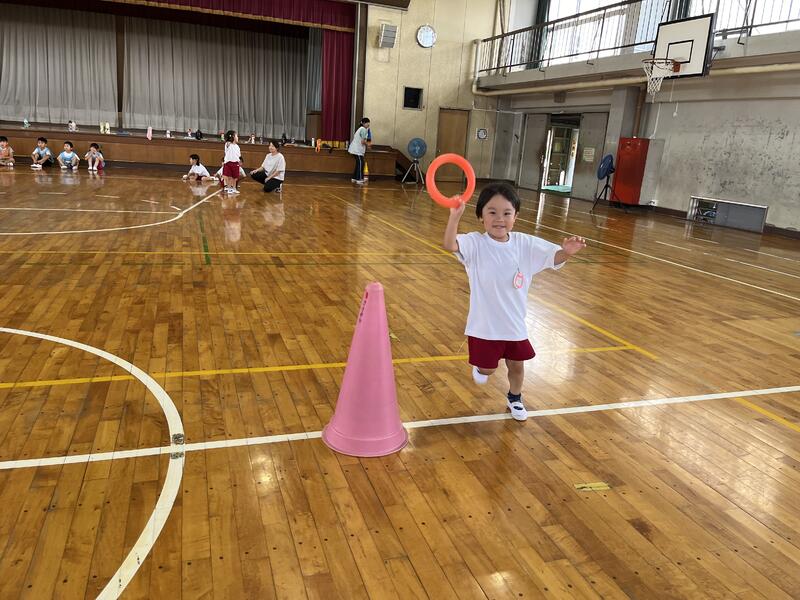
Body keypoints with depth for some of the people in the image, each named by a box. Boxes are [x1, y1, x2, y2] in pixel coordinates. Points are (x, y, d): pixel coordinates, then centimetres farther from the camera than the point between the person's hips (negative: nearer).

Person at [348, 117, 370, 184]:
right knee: (360, 163, -10)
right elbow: (363, 141, -22)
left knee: (358, 163, 14)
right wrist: (367, 144, -3)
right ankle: (359, 179, -11)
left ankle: (354, 178, 17)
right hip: (358, 150, -10)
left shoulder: (361, 129, 18)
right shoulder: (364, 130, -14)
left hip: (355, 149, 10)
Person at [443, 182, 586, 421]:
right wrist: (455, 216, -52)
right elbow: (449, 244, -35)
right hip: (485, 324, -3)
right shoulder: (475, 244, -17)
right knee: (487, 369, 12)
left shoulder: (525, 244, -6)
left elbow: (554, 257, -3)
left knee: (517, 365, 20)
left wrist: (567, 251, -27)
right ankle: (480, 365, 50)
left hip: (514, 322, 4)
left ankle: (514, 398, 49)